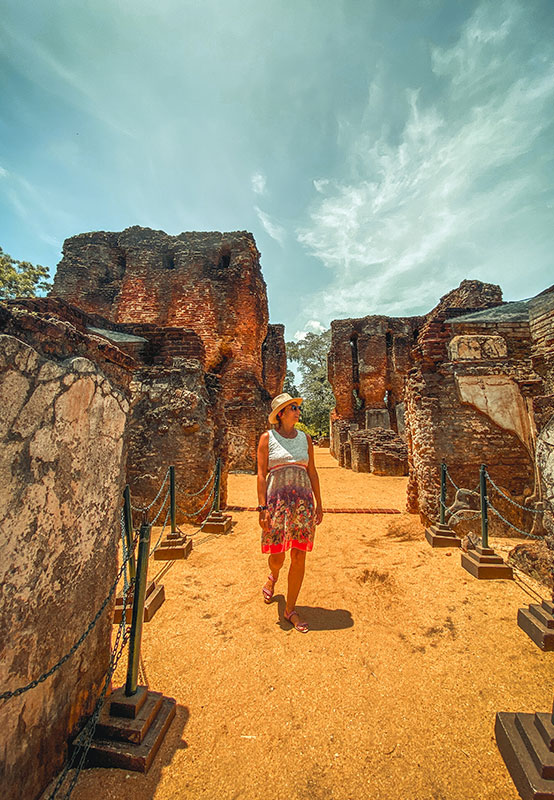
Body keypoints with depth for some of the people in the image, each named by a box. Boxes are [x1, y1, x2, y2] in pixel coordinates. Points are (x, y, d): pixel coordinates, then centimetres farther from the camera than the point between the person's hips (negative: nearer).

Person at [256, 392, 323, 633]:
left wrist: (318, 503, 11)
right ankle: (273, 576, 46)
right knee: (277, 557, 8)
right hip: (277, 500, -3)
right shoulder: (267, 438, -2)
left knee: (299, 557, 5)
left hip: (303, 502, 3)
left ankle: (290, 610, 26)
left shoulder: (305, 438, 8)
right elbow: (261, 474, -5)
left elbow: (312, 472, 11)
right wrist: (263, 507, -10)